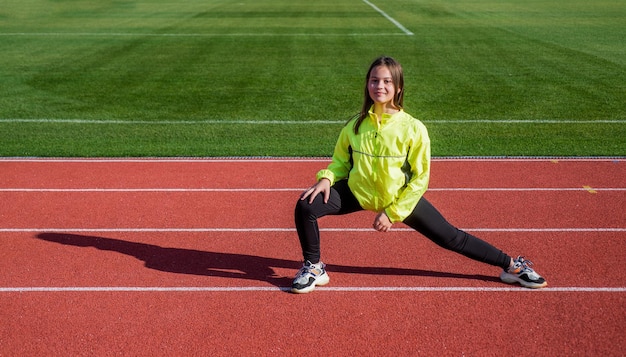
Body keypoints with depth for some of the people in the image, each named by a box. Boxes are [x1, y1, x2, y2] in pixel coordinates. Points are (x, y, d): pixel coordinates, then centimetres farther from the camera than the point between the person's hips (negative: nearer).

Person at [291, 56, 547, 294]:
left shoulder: (413, 129, -15)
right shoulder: (355, 125, -7)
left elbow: (420, 178, -10)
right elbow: (340, 161, 5)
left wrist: (392, 213, -14)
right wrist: (326, 179, -16)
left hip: (401, 198, -2)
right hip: (357, 192, 2)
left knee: (451, 238, 2)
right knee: (305, 206, -18)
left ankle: (511, 265, 24)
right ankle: (313, 269, 4)